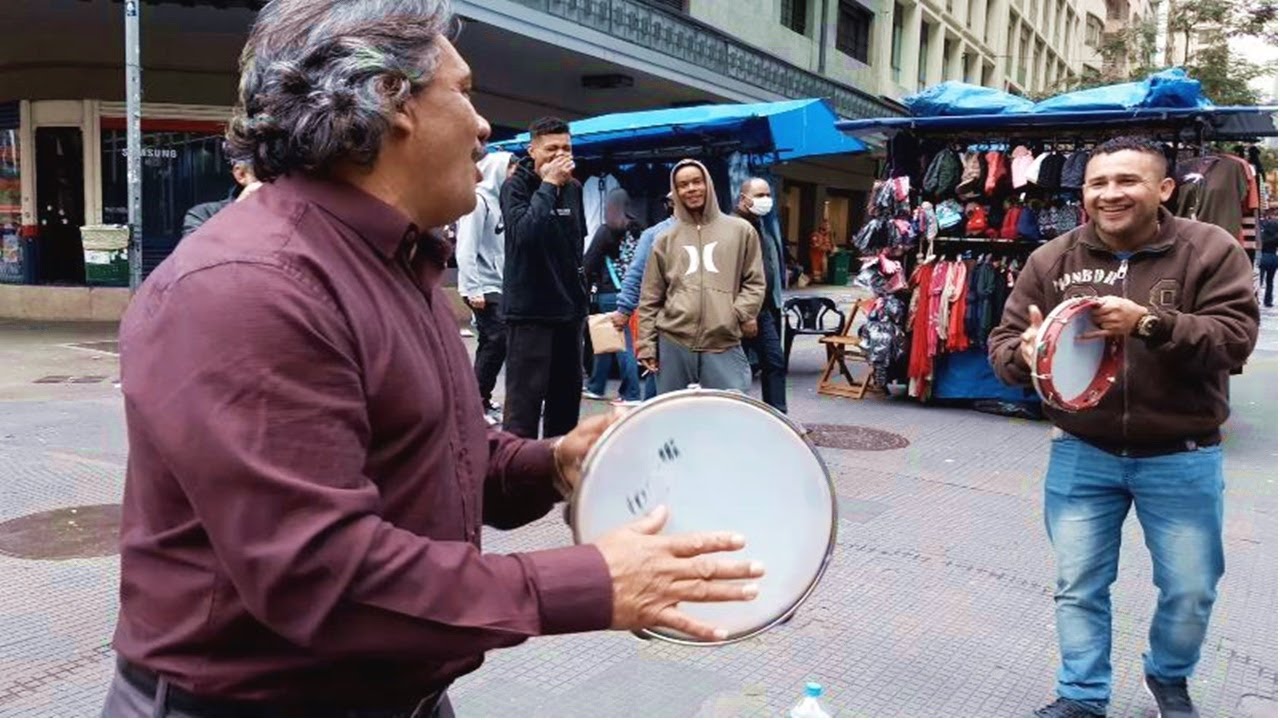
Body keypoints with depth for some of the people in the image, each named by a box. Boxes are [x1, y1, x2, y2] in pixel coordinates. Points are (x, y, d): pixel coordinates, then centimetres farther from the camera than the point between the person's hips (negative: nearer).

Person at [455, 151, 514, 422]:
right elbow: (466, 248, -16)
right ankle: (479, 400, -1)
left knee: (491, 343, 11)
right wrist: (473, 289, -20)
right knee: (497, 340, -10)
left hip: (497, 285, 9)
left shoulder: (496, 199, 16)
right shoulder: (478, 199, -10)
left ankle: (481, 399, 20)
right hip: (483, 287, -9)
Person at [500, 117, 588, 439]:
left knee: (567, 394, 13)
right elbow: (523, 232, -25)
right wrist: (548, 184, -19)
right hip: (530, 310, -7)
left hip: (569, 309, 7)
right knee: (524, 399, -7)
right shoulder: (515, 186, -7)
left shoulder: (574, 188, 11)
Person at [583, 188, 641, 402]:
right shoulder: (635, 230, 7)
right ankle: (595, 387, 26)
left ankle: (631, 394, -1)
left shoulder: (606, 231, -6)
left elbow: (589, 264, -5)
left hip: (611, 292, -5)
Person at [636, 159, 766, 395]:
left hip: (725, 343, -1)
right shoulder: (666, 239, 12)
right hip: (673, 342, 1)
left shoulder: (740, 230, 9)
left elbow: (754, 282, 9)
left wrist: (742, 313, -8)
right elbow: (650, 297, 11)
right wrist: (647, 343, 5)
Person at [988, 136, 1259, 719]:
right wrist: (1024, 353, -27)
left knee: (1191, 589, 14)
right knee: (1078, 586, 10)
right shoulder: (1051, 260, -3)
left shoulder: (1210, 250, -9)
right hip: (1080, 454, 1)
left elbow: (1235, 338, -18)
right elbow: (1002, 343, -3)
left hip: (1182, 458, -1)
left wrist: (1149, 323, -32)